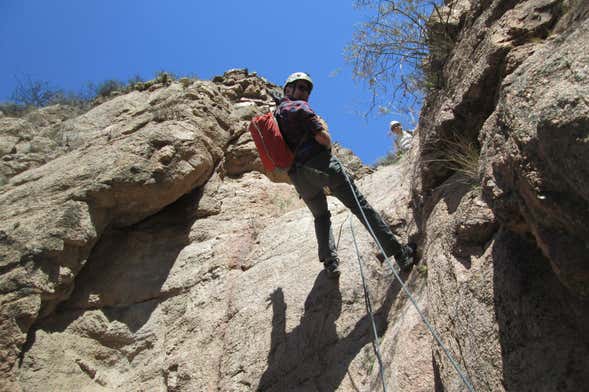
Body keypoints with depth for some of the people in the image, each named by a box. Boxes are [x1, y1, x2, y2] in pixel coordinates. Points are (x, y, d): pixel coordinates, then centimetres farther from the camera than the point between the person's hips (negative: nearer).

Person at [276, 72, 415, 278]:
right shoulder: (300, 107, -1)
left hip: (298, 177, 7)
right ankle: (399, 253, -3)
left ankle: (329, 261, 4)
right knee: (360, 205, -3)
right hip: (319, 164, -6)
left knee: (320, 216, 24)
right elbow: (322, 138, -11)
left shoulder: (275, 116, 22)